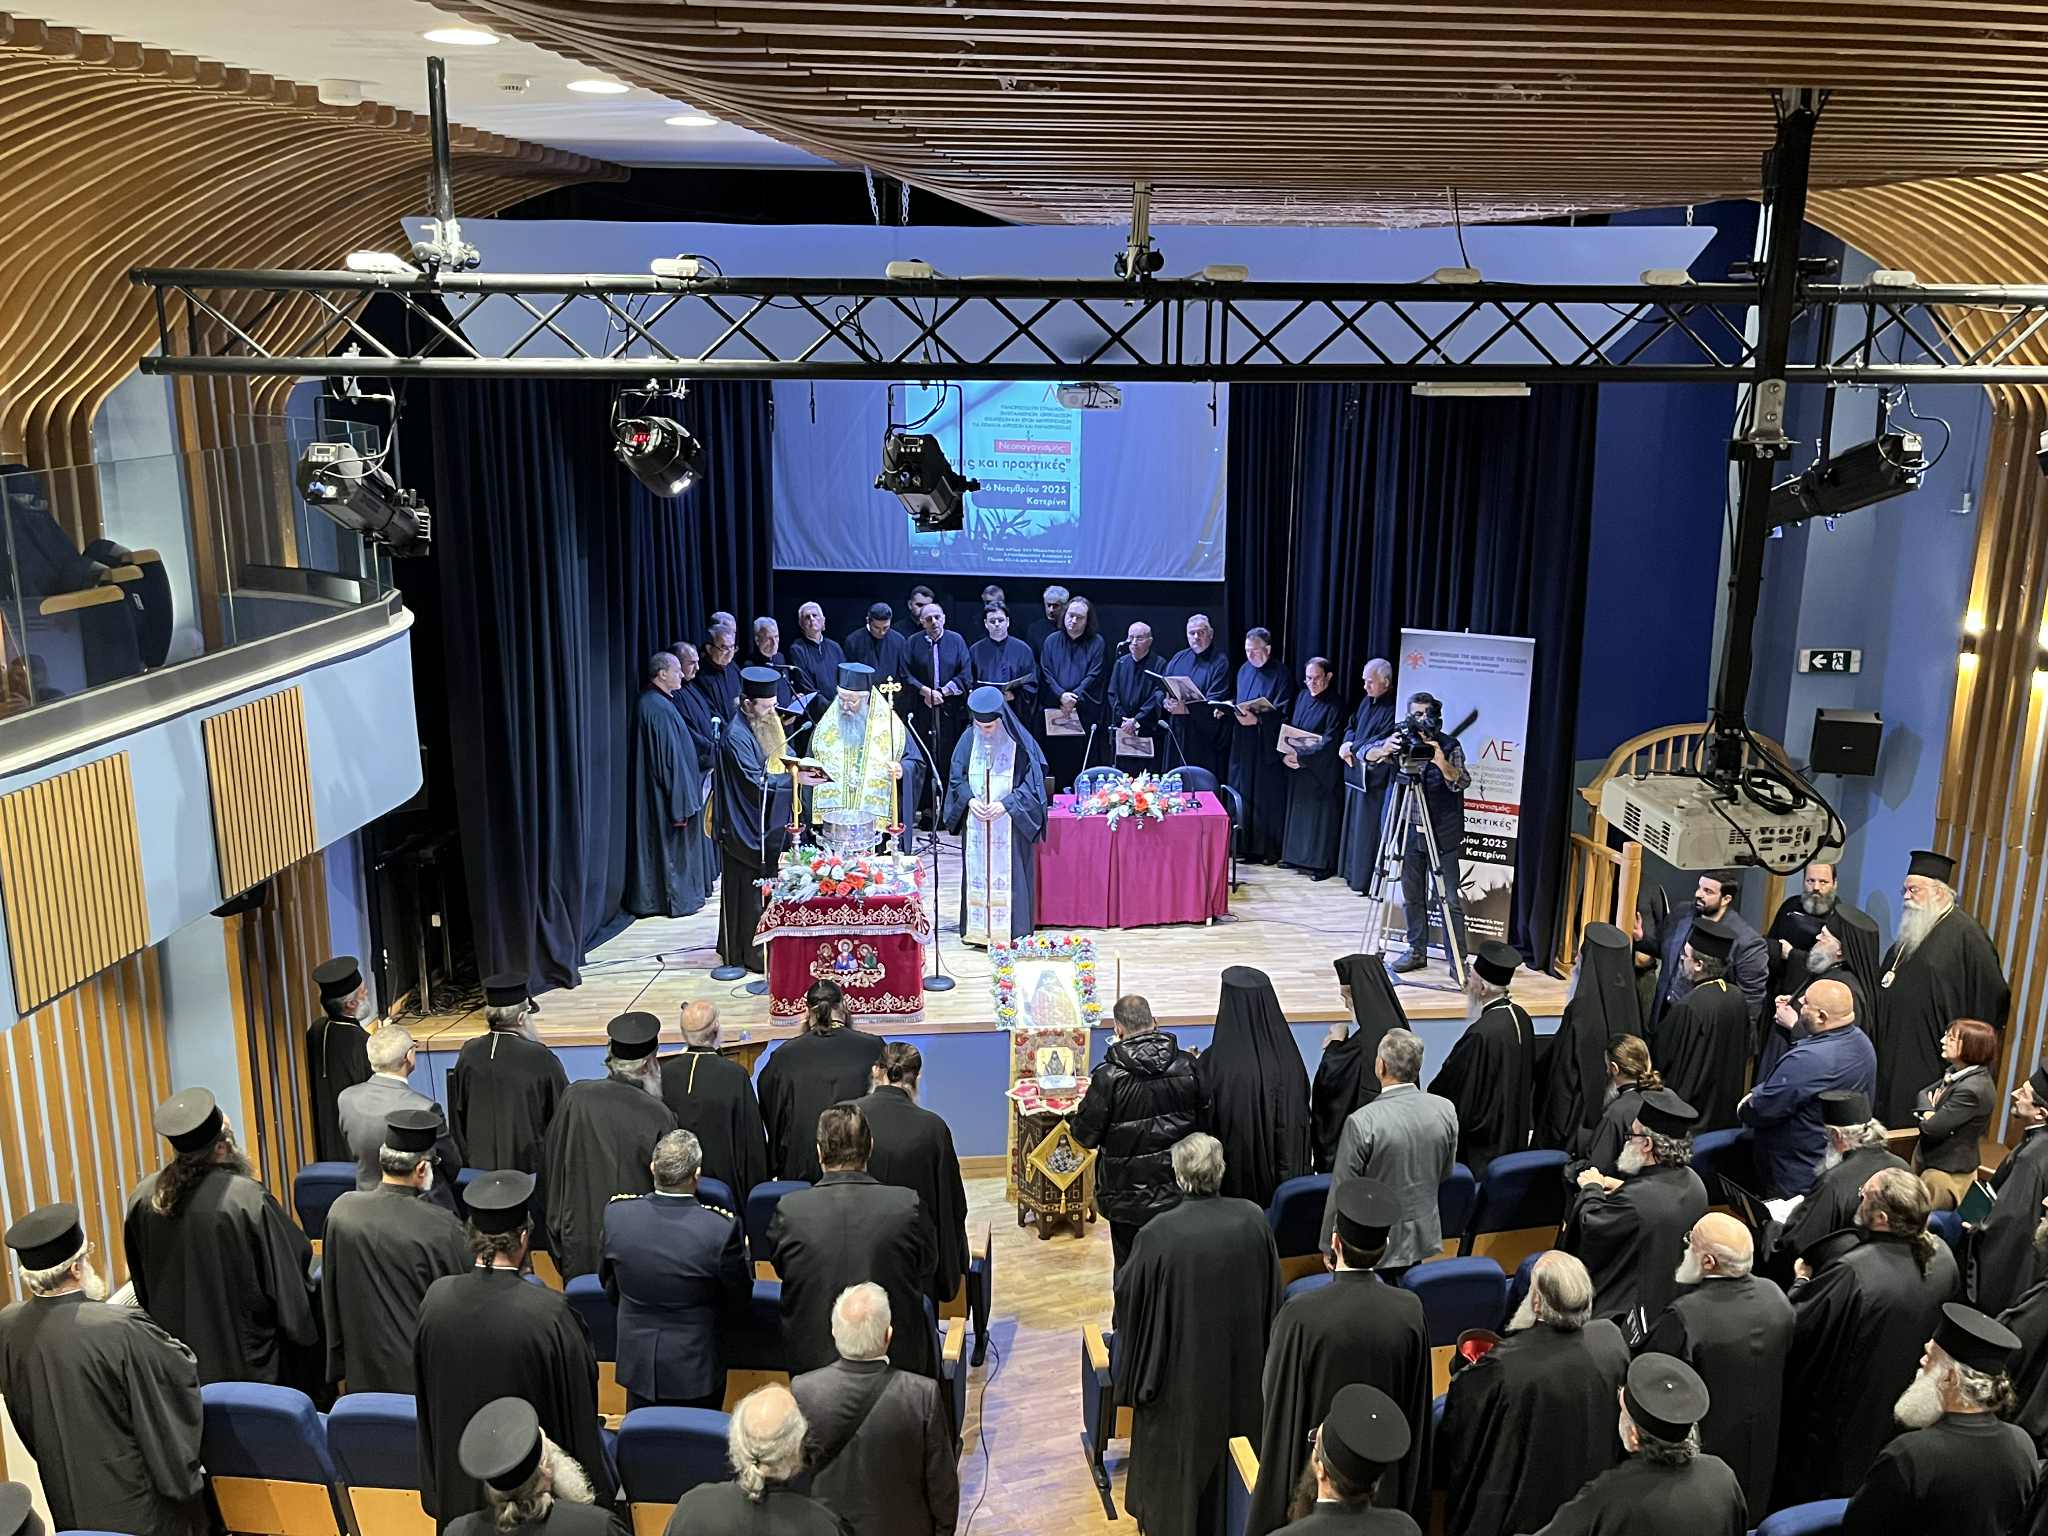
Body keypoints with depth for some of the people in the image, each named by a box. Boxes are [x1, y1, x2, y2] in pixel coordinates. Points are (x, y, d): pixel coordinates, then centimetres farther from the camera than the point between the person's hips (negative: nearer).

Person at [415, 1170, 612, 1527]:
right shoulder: (549, 1313, -28)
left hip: (458, 1484, 4)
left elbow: (427, 1397, 0)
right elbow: (579, 1414, -16)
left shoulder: (437, 1298, -16)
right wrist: (593, 1493, -1)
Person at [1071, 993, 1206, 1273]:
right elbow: (1204, 1121, 3)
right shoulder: (1187, 1066, -7)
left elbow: (1085, 1135, -11)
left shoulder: (1109, 1076, -18)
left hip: (1127, 1195, -3)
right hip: (1177, 1189, 3)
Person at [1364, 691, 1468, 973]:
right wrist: (1384, 750, -30)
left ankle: (1459, 958, 3)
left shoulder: (1450, 746, -7)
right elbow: (1369, 757, -7)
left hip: (1443, 835, -4)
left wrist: (1441, 761, -38)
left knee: (1449, 899, -3)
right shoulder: (1403, 742, 2)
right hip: (1410, 832, 4)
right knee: (1412, 896, 11)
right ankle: (1417, 951, 23)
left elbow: (1461, 782, -19)